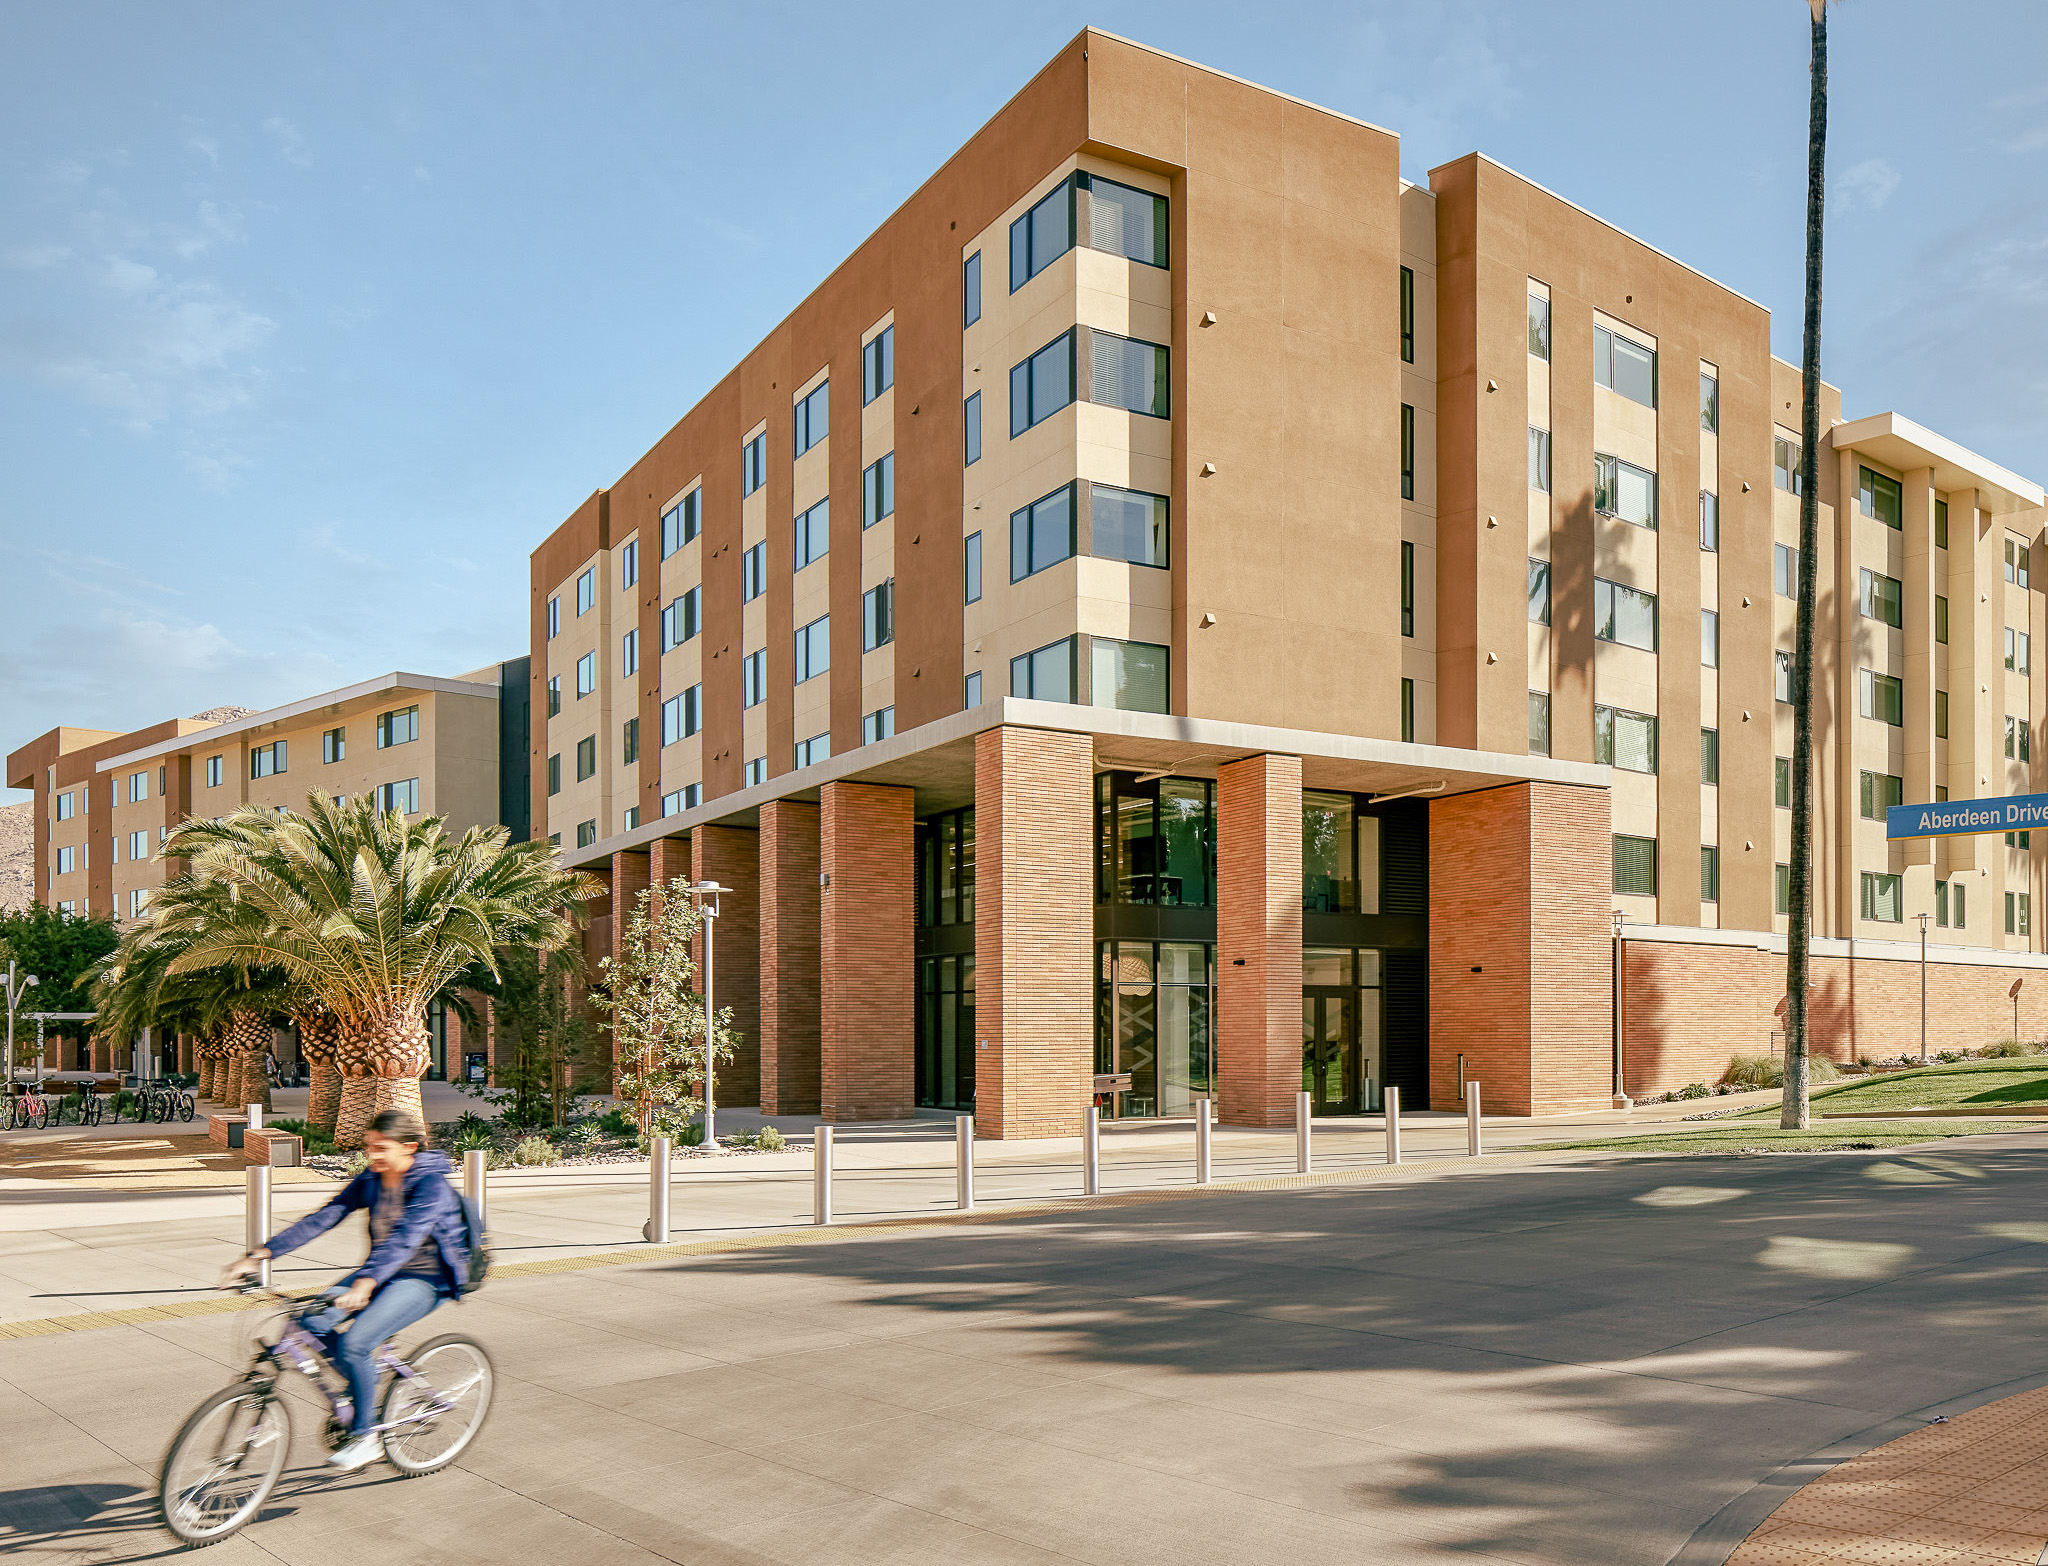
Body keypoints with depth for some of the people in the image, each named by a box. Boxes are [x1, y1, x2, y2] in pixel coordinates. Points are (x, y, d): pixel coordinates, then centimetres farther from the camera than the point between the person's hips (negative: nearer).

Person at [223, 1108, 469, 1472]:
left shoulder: (431, 1184, -21)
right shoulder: (370, 1180, 0)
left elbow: (404, 1240, -35)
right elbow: (324, 1217, -6)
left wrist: (365, 1284, -49)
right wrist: (260, 1254, -16)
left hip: (425, 1278, -7)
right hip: (382, 1271, 7)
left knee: (354, 1343, -24)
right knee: (314, 1322, -14)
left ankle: (365, 1437, -4)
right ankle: (366, 1388, 10)